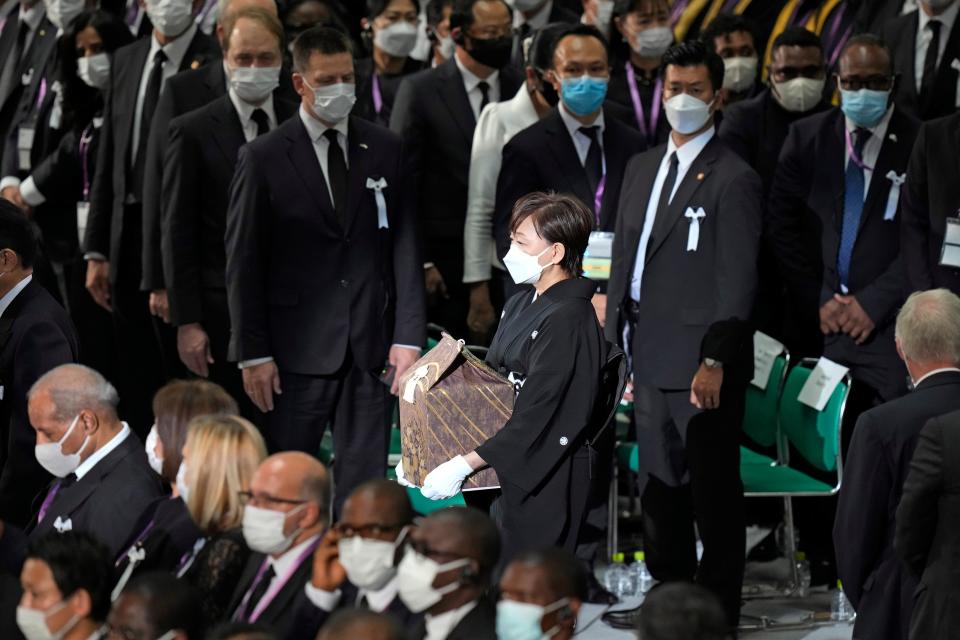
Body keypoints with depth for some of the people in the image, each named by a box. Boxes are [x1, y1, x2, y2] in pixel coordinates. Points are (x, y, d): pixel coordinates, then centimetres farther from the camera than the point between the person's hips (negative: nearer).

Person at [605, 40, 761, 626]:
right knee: (661, 488, 16)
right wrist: (617, 334, 12)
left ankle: (718, 616, 7)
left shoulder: (734, 179, -9)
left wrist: (714, 362, -19)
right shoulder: (642, 167, 15)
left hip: (701, 364, -7)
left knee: (714, 495, 0)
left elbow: (738, 279, -13)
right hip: (651, 359, 7)